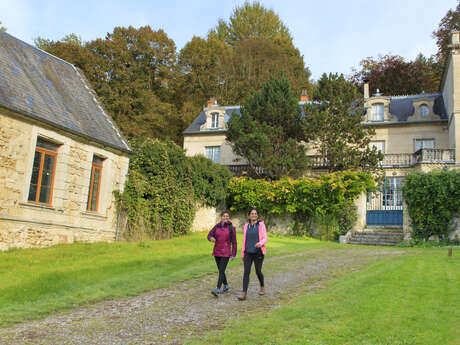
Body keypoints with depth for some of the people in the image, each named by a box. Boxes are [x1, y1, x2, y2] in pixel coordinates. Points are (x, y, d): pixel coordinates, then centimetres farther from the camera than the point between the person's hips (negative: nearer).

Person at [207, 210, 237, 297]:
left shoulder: (231, 228, -8)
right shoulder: (216, 226, 3)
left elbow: (234, 242, -6)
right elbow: (209, 235, 4)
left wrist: (233, 254, -9)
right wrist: (211, 238, -21)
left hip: (226, 252, -5)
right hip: (217, 251, 5)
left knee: (221, 271, -13)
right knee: (220, 270, 14)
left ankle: (217, 290, -17)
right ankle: (226, 286, 32)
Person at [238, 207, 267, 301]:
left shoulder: (261, 225, -4)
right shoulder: (246, 225, 6)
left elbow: (265, 239, -5)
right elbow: (244, 240, 10)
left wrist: (260, 243, -28)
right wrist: (242, 253, 11)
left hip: (258, 252, -2)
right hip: (248, 253, 2)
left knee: (258, 272, 9)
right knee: (246, 272, -8)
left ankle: (262, 286, 38)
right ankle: (244, 294, -9)